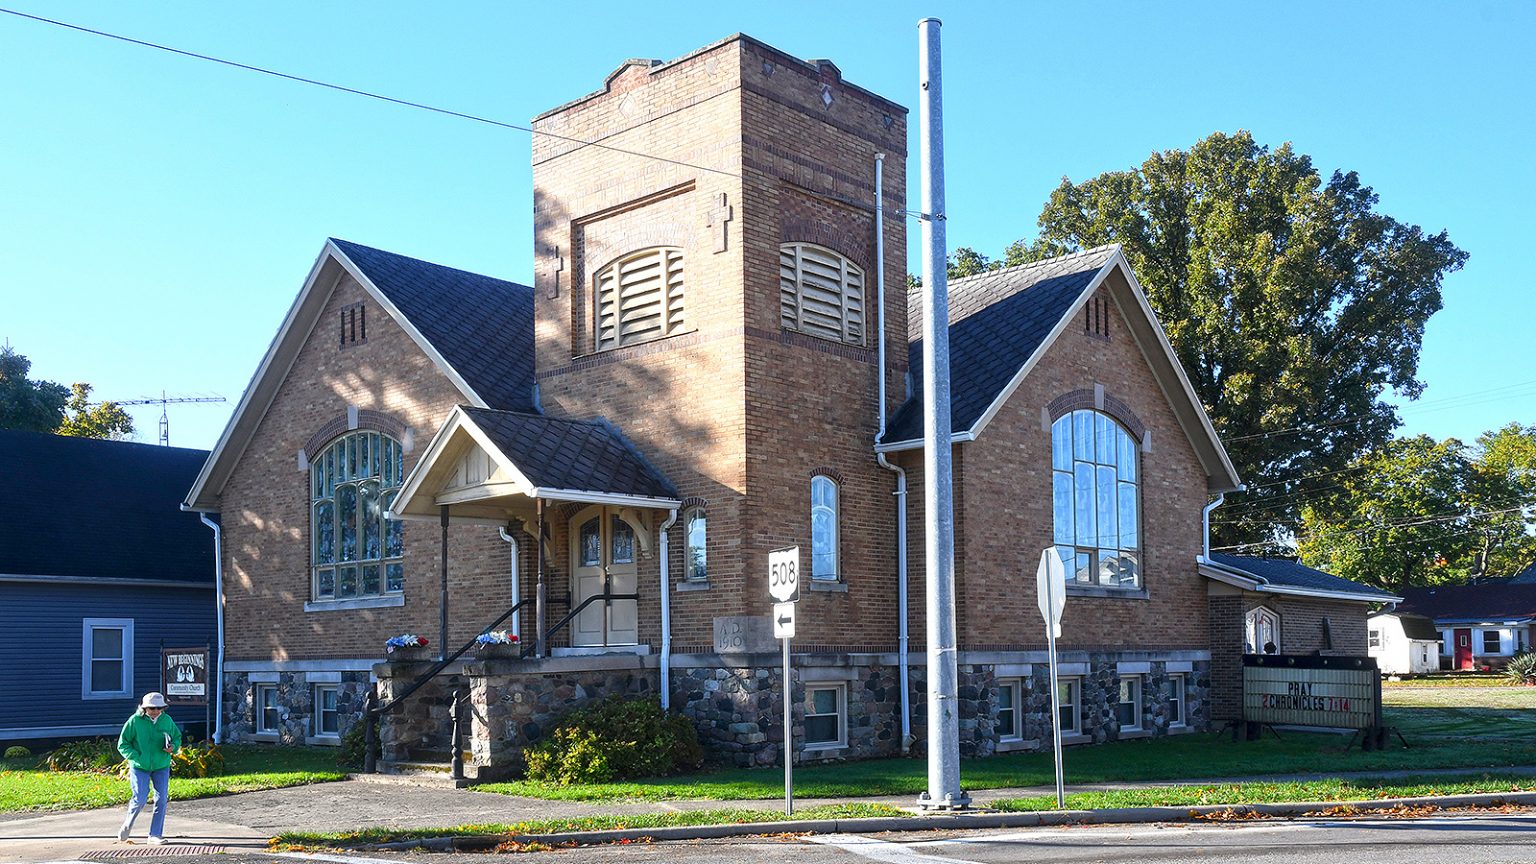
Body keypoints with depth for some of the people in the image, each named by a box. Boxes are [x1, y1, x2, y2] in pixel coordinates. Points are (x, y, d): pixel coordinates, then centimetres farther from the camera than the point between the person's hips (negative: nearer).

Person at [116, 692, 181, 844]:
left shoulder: (167, 720, 0)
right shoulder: (135, 721, -10)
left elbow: (177, 737, 14)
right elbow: (123, 744, -4)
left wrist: (173, 747, -8)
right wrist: (136, 758, -16)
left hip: (161, 767, 3)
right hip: (140, 767, -3)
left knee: (161, 799, -2)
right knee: (140, 798, -11)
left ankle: (156, 834, 9)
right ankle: (128, 824, 20)